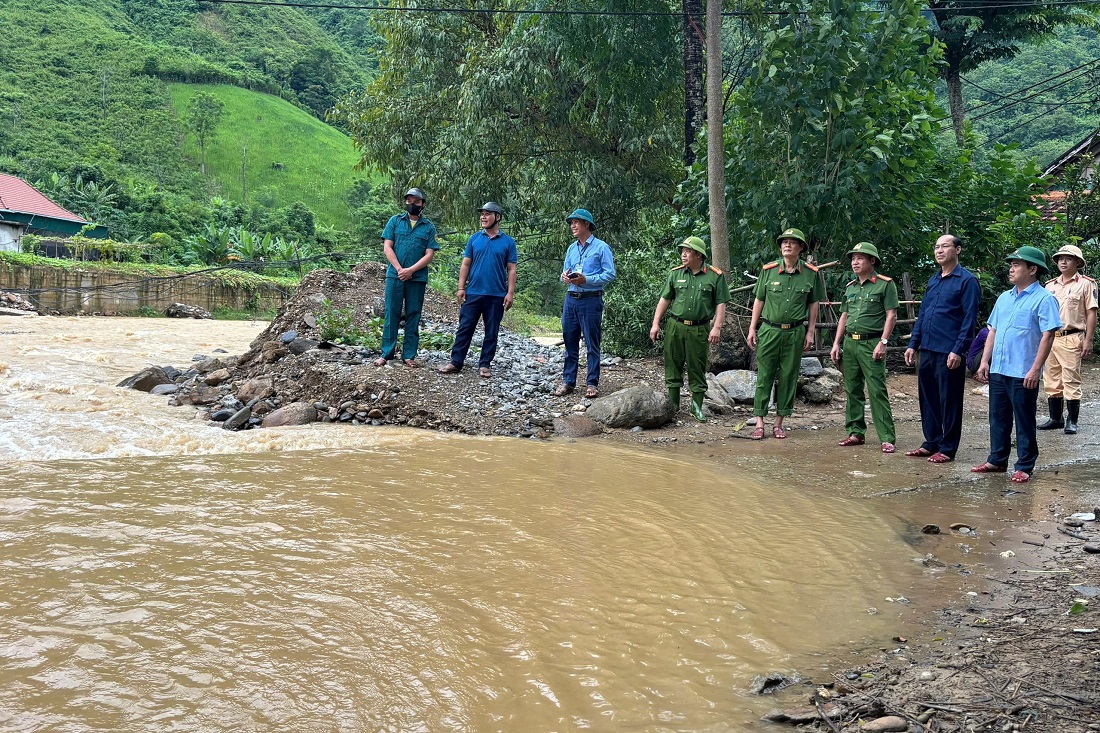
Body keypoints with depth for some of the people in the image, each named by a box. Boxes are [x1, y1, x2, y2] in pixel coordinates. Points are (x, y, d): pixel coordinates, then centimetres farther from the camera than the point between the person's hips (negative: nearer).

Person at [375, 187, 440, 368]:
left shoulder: (429, 227, 5)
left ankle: (409, 355, 10)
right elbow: (387, 247, 1)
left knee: (413, 316, 5)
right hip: (395, 276, 0)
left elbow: (429, 255, -1)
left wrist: (410, 270, -12)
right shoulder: (395, 221, 6)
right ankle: (386, 353, 7)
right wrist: (399, 269, -10)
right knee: (392, 314, 2)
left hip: (417, 277, 0)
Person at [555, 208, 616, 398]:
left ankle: (592, 383, 5)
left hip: (591, 300, -6)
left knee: (592, 344, -1)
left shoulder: (601, 247, -3)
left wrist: (586, 280, -19)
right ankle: (568, 381, 14)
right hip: (571, 299, 6)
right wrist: (565, 277, -4)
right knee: (570, 342, 8)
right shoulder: (571, 249, 16)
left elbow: (610, 274, -9)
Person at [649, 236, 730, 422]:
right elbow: (664, 299, 10)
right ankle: (672, 404, 17)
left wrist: (717, 327, -10)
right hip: (675, 326, 2)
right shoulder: (675, 274, 7)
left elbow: (721, 303, -2)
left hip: (699, 329, -2)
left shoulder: (715, 276, -1)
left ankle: (697, 407, 13)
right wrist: (656, 324, 5)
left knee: (697, 369, 4)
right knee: (673, 365, 6)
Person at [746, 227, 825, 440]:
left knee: (788, 376, 5)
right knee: (764, 376, 0)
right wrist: (752, 328, 4)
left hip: (795, 332, 1)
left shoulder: (810, 273, 2)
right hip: (769, 330, -1)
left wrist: (810, 332, 4)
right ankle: (759, 422, 4)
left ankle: (779, 423, 13)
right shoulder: (769, 270, 1)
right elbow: (759, 300, 7)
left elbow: (813, 304, 8)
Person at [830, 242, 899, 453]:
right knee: (852, 390, 9)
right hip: (849, 343, 7)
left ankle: (887, 438, -8)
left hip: (871, 343, -6)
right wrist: (836, 343, 14)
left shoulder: (885, 285, -2)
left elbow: (891, 315, -7)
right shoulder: (850, 287, 16)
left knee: (877, 391, -9)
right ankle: (856, 432, 17)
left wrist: (883, 342, -14)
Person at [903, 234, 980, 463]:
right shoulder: (933, 281, 16)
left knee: (949, 402, 1)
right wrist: (913, 344, 13)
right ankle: (931, 443, 22)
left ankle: (948, 449, 9)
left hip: (949, 353, -7)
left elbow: (970, 318, -11)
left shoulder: (966, 280, -6)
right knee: (927, 399, 12)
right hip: (927, 350, 7)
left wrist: (958, 350, -17)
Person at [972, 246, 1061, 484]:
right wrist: (985, 361, 10)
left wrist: (1035, 369, -19)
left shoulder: (1043, 299, -9)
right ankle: (997, 460, 24)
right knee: (998, 418, 14)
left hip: (1023, 374, -7)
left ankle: (1024, 467, 10)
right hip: (998, 370, 7)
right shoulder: (1004, 298, 14)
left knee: (1024, 422, 2)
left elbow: (1048, 336, -14)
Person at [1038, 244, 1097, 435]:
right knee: (1052, 381, 9)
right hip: (1050, 338, 6)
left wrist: (1088, 340, -10)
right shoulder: (1050, 285, 15)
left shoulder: (1085, 284, -1)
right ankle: (1055, 418, 19)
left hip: (1071, 338, -6)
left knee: (1071, 381, -4)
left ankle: (1072, 421, 4)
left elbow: (1091, 313, -4)